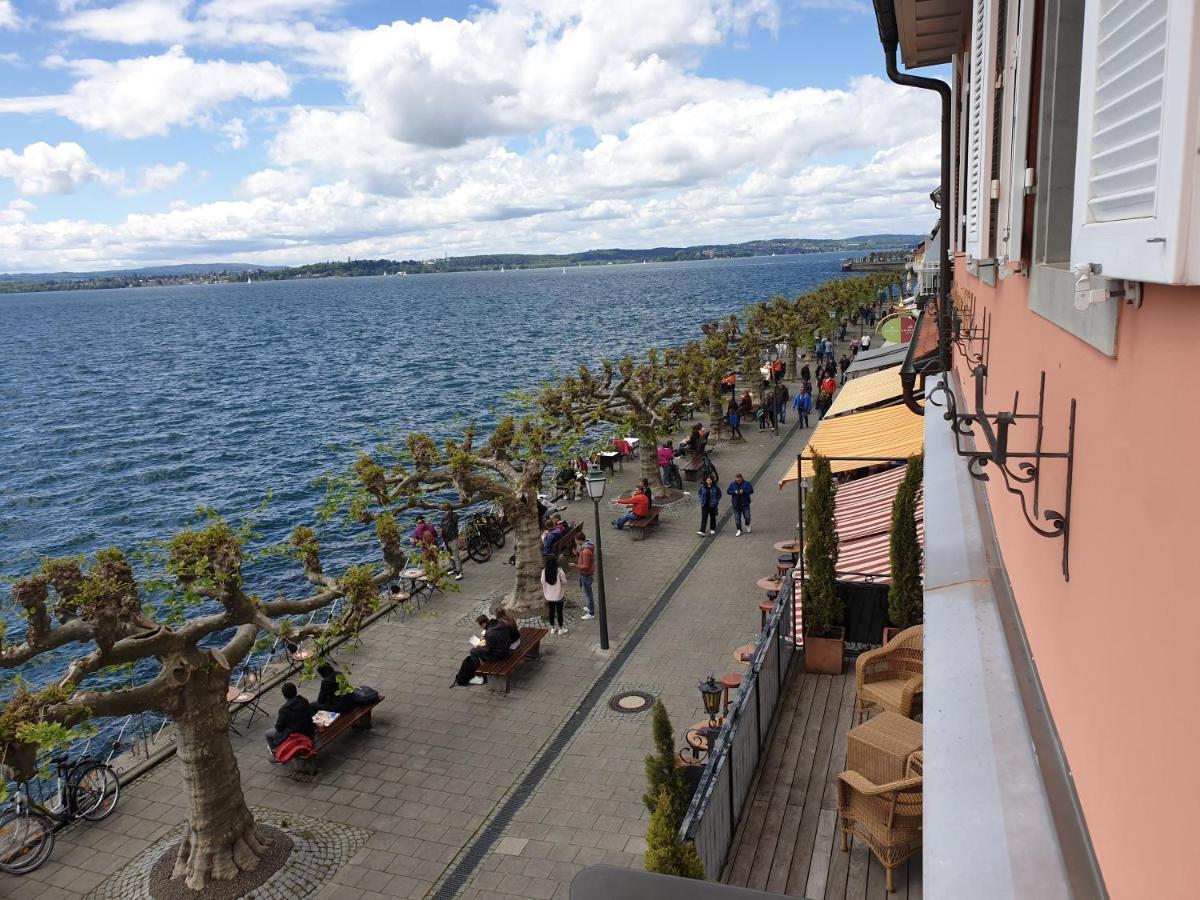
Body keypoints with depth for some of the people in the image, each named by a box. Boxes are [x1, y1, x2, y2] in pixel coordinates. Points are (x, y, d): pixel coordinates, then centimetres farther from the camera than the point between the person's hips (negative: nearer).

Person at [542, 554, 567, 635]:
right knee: (559, 612, 8)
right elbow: (564, 582, -11)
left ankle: (552, 628, 24)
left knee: (551, 611, 15)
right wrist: (564, 590, 7)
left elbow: (542, 582, -1)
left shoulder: (544, 571, -9)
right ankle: (561, 629, 17)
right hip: (558, 595, -3)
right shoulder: (559, 571, -19)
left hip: (549, 596, 3)